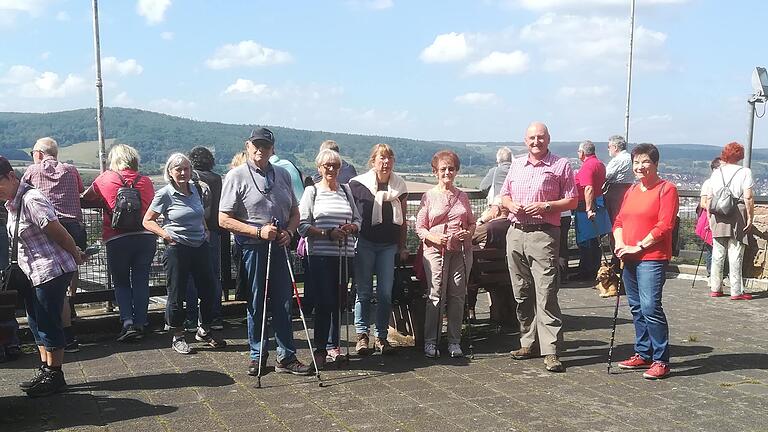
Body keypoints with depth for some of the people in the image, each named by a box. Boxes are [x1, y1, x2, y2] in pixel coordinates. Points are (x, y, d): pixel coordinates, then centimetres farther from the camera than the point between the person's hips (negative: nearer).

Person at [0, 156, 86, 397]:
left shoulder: (31, 200, -19)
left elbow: (59, 233, -18)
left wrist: (76, 257, -5)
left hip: (51, 271, -10)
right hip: (34, 272, 10)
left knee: (48, 323, -2)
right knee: (36, 323, 15)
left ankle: (54, 376, 8)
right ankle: (44, 369, 25)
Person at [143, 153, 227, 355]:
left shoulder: (194, 190, 10)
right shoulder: (165, 194, -8)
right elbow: (147, 221, -4)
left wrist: (206, 230, 13)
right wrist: (166, 234, -15)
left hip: (201, 247, 6)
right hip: (177, 249, -6)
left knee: (208, 290, 10)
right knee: (177, 294, 3)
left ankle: (204, 330, 28)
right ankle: (178, 337, 17)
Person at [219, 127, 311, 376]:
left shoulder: (283, 175, 11)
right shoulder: (236, 176, -4)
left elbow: (294, 212, 17)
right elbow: (224, 219, -9)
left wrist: (288, 232, -4)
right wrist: (259, 231, -17)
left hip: (279, 246, 4)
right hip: (252, 248, -4)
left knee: (283, 303, 6)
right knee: (256, 304, 6)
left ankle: (286, 357, 15)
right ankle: (257, 356, 20)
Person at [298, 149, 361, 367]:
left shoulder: (346, 190, 15)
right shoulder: (312, 191, 3)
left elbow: (358, 220, 18)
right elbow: (303, 226, -4)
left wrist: (351, 227, -5)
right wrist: (328, 233, -15)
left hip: (344, 254, 4)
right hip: (320, 255, -4)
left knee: (338, 302, 7)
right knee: (324, 303, -8)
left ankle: (333, 345, 21)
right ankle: (320, 349, 4)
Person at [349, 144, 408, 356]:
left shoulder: (399, 186, 8)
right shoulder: (357, 184, -2)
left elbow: (402, 220, 13)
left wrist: (402, 246, 11)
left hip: (389, 245, 3)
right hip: (364, 243, -3)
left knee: (385, 292, 2)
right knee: (364, 291, 1)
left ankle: (381, 336, 12)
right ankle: (362, 335, 9)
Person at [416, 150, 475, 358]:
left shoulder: (462, 196, 14)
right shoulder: (429, 196, 4)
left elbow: (472, 223, 19)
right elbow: (419, 227, 2)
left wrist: (468, 233, -3)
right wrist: (434, 237, -16)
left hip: (461, 250, 3)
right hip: (436, 250, -3)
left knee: (458, 296, 3)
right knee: (436, 295, -6)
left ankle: (454, 341, 12)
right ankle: (430, 341, 3)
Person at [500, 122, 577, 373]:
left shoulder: (561, 166, 3)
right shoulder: (516, 166, 17)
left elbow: (572, 201, 1)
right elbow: (504, 196, 23)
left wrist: (545, 206, -13)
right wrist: (511, 204, 0)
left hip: (543, 234, -5)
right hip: (515, 233, 6)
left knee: (546, 294, -10)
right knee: (522, 294, 10)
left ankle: (550, 351, -8)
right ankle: (529, 343, 20)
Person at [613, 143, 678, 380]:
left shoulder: (666, 189, -5)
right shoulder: (631, 190, 18)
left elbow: (664, 225, -13)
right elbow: (619, 220, 17)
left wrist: (639, 247, -15)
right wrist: (620, 243, -2)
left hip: (652, 258, -8)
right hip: (629, 259, 8)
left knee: (650, 307, -13)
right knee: (636, 308, 12)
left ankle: (661, 361, -5)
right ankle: (643, 355, 22)